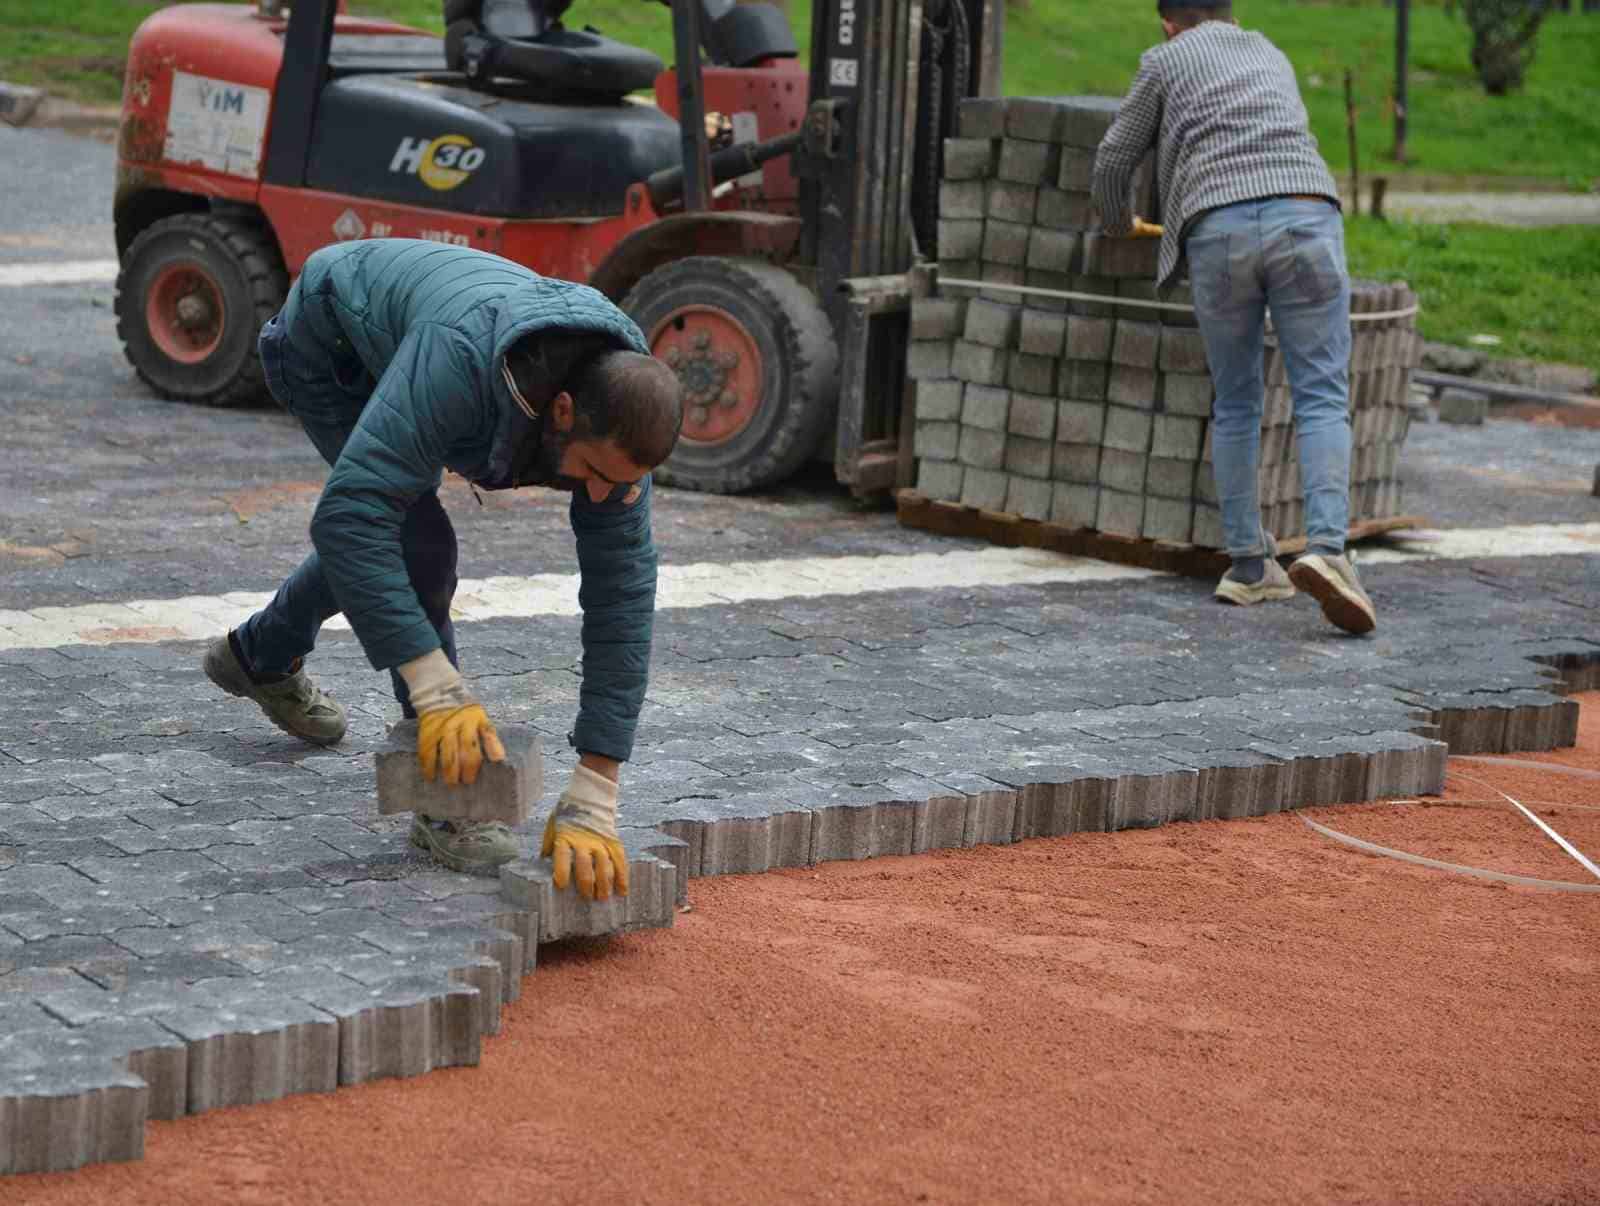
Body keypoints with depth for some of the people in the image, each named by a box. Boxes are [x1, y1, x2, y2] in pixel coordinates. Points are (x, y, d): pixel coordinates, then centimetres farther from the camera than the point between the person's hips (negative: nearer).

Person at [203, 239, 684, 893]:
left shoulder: (617, 418, -30)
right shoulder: (460, 364, -47)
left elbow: (621, 594, -29)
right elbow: (348, 514, -50)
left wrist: (593, 800, -34)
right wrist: (437, 689, -54)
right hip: (325, 340, -6)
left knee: (391, 531, 24)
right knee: (419, 540, -21)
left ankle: (264, 656, 53)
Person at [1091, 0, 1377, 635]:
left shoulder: (1165, 62, 23)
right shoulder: (1272, 57, 34)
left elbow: (1113, 162, 27)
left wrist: (1118, 221, 50)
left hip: (1219, 234, -1)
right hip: (1306, 220, 1)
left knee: (1236, 404, 17)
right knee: (1322, 403, 0)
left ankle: (1250, 564, 15)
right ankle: (1326, 551, -21)